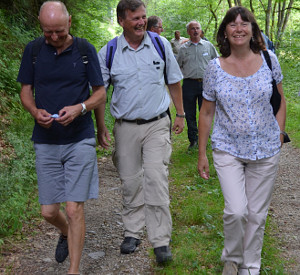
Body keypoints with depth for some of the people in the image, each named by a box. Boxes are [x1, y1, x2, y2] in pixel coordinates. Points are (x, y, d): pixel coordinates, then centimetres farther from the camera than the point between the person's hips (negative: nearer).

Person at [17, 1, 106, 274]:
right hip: (46, 141, 3)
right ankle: (66, 232, 42)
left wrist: (79, 108, -17)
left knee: (74, 209, -5)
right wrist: (36, 111, -13)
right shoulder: (33, 50, 3)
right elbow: (26, 91, 9)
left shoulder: (85, 50, -2)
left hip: (80, 140, -2)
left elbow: (101, 92, 2)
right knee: (48, 211, 7)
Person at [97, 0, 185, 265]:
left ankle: (161, 240, -2)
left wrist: (180, 114, 12)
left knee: (156, 180, -10)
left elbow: (174, 81, 11)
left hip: (157, 125, -1)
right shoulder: (108, 53, -2)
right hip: (125, 127, 1)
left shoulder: (161, 44, 0)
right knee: (130, 182, 9)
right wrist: (100, 126, -4)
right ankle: (133, 232, 26)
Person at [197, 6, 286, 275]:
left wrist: (278, 138, 3)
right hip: (228, 150, -1)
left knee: (257, 214, 10)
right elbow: (206, 113, 4)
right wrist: (202, 153, 5)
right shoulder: (215, 68, -4)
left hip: (265, 151, 1)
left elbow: (280, 102, 9)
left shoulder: (268, 60, -2)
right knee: (236, 211, -13)